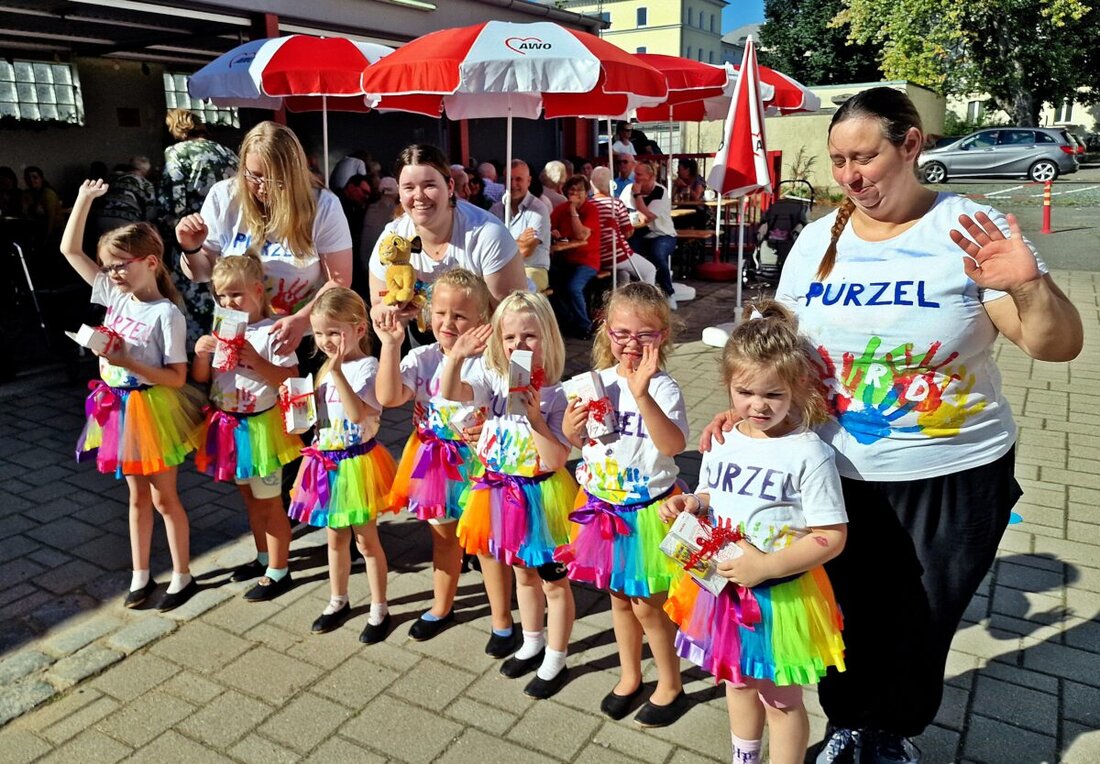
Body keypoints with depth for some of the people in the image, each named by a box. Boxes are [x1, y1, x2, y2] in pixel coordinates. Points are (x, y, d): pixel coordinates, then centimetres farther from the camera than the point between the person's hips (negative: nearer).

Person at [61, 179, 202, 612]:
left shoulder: (165, 313, -18)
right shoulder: (116, 296, 1)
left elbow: (177, 376, -19)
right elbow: (69, 249, 7)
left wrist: (126, 361, -28)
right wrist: (84, 198, 1)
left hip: (152, 409, -6)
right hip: (119, 407, 6)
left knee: (164, 498, 6)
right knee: (138, 496, 17)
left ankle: (183, 576, 22)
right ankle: (140, 575, 30)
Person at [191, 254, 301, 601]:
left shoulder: (271, 332, -15)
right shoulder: (220, 330, 5)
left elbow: (290, 380, -21)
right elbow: (200, 378, 8)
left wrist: (254, 359, -30)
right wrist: (200, 353, -11)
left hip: (259, 426, -7)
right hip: (229, 425, 7)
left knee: (268, 500, 4)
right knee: (249, 495, 20)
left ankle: (279, 571, 16)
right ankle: (264, 557, 36)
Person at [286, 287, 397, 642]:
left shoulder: (366, 368, -18)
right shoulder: (327, 368, 8)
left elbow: (357, 413, -34)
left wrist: (337, 371, -37)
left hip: (356, 463, -7)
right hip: (328, 462, 7)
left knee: (366, 539, 6)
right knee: (335, 536, 20)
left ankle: (379, 610, 22)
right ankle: (338, 601, 38)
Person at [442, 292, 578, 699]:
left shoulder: (555, 395, -17)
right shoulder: (493, 379, -4)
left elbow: (554, 461, -21)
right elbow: (451, 394, -20)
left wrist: (535, 417, -30)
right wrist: (456, 357, -34)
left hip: (540, 497, -5)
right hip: (502, 493, 5)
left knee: (554, 581, 11)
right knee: (523, 574, 24)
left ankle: (555, 662, 29)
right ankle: (533, 644, 45)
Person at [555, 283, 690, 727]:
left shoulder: (663, 387, -18)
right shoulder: (598, 382, -1)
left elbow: (673, 445, -34)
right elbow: (578, 441, 10)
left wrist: (642, 394, -45)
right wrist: (571, 428, -13)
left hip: (647, 510, -5)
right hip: (603, 506, 5)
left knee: (647, 605, 8)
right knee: (619, 597, 20)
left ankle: (670, 686, 32)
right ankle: (629, 677, 41)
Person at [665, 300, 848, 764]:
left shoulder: (808, 453, -20)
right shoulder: (721, 443, -2)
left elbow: (831, 537, -18)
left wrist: (767, 566, -25)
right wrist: (692, 505, -8)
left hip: (781, 593, -6)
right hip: (723, 588, 6)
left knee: (780, 697, 13)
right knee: (738, 680, 26)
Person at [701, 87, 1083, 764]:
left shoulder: (972, 230, -11)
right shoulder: (819, 239, 0)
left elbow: (1058, 346, -13)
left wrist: (1031, 287, -33)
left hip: (953, 480, -2)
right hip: (838, 475, 3)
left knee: (920, 628, 15)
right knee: (847, 618, 17)